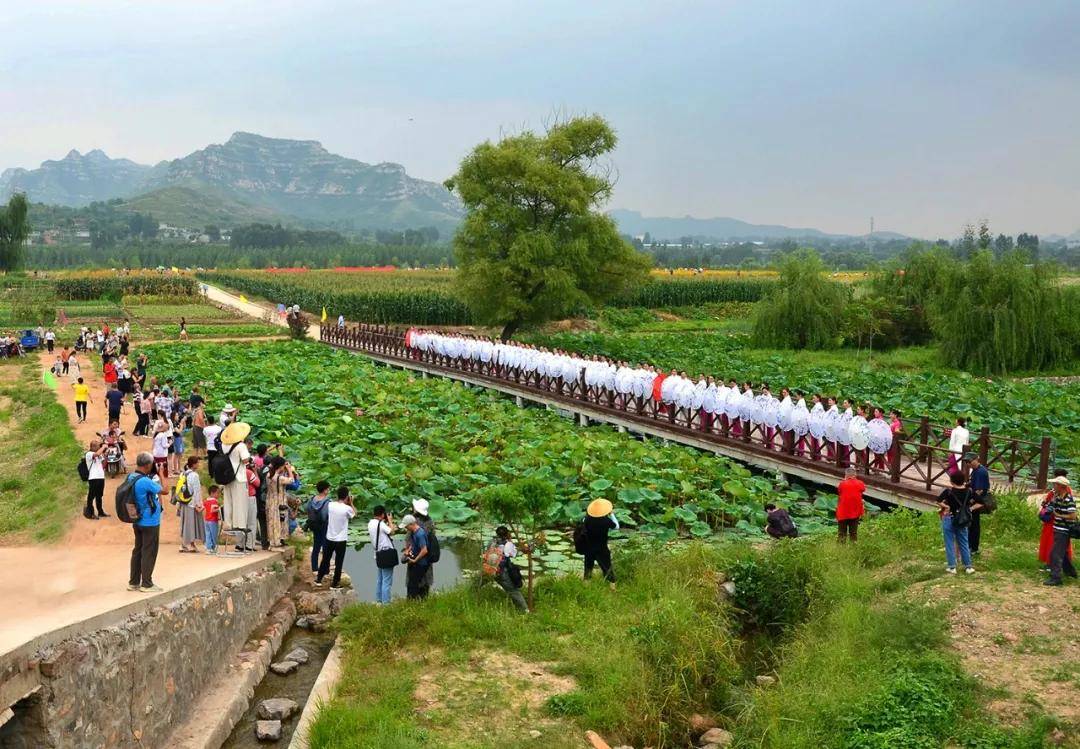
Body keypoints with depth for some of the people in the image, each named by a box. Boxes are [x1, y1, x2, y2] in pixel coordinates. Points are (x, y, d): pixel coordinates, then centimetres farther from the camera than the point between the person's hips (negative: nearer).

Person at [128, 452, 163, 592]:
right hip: (150, 522, -8)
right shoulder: (145, 481, -25)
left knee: (138, 550, 15)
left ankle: (133, 582, 22)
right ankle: (146, 584, 8)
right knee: (149, 553, 2)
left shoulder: (130, 478, 1)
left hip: (138, 521, 8)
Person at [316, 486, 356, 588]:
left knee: (325, 559, 18)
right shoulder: (347, 508, -18)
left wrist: (345, 503, 12)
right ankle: (335, 583, 13)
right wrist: (351, 503, 8)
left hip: (329, 538, 4)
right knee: (338, 562, 8)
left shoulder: (330, 505, -8)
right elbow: (354, 514, 3)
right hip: (341, 540, -4)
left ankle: (319, 580, 26)